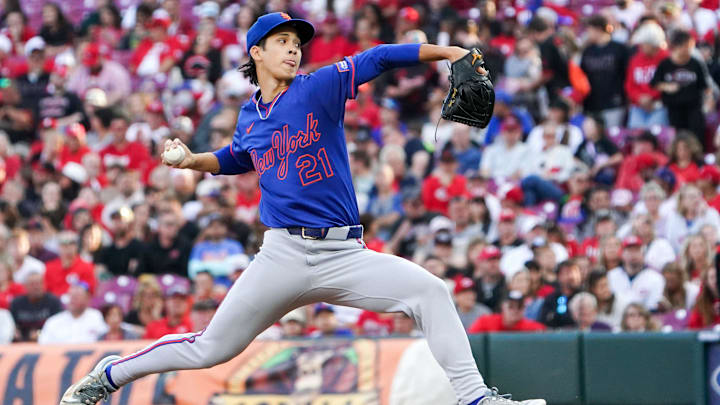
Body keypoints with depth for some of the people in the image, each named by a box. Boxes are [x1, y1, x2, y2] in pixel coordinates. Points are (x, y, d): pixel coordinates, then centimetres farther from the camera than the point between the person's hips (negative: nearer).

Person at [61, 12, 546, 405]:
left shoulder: (320, 87, 1)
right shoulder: (249, 118, 12)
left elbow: (378, 59, -7)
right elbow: (234, 159, 33)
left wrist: (449, 52, -17)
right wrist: (192, 161, 15)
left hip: (345, 256, -1)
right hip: (283, 255, 1)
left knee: (430, 292, -19)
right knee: (209, 350, 1)